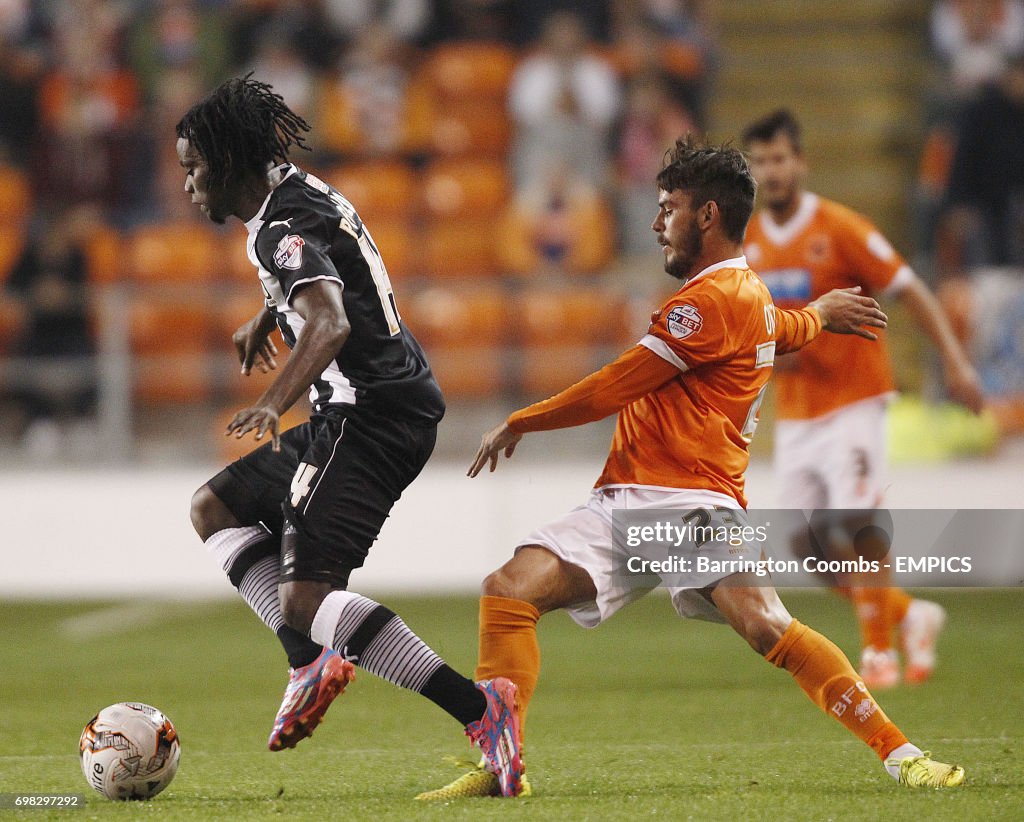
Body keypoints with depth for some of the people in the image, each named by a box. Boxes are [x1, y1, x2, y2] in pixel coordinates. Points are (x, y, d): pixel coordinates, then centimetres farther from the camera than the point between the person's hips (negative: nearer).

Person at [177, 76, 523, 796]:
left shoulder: (283, 230, -17)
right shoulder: (301, 192, 14)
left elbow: (329, 326, -36)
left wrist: (274, 402, -49)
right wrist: (266, 318, 48)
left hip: (369, 417, -11)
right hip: (389, 407, 11)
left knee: (306, 601, -17)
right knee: (214, 509, 19)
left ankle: (480, 710, -24)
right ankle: (313, 661, 5)